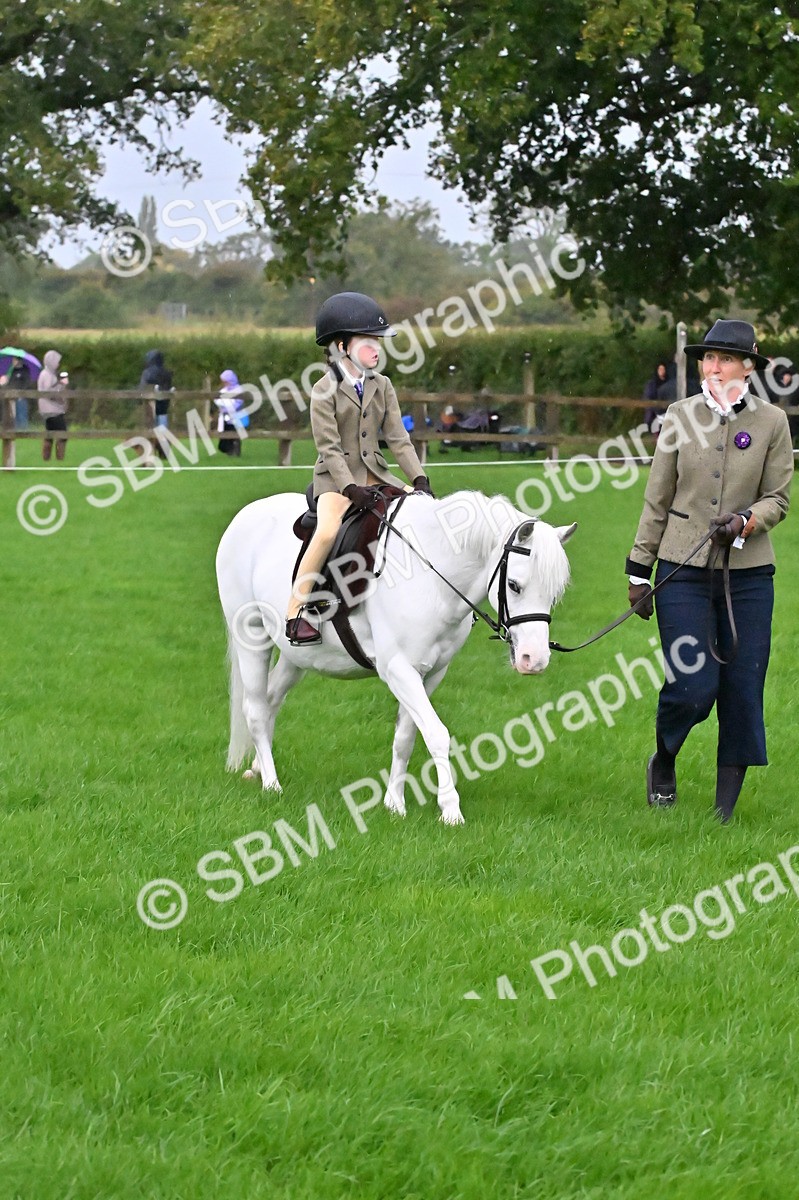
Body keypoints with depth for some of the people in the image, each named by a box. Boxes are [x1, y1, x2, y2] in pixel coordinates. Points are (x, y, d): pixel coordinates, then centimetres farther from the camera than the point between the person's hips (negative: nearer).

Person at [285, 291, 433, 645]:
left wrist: (419, 480, -7)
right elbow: (330, 448, -13)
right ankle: (295, 612, -26)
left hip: (374, 474, 6)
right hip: (336, 477, -6)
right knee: (328, 530, -32)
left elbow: (398, 439, 5)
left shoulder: (382, 386, 8)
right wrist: (350, 489, -25)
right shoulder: (324, 391, -8)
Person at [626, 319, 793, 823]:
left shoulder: (772, 422, 1)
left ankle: (726, 806, 13)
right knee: (692, 687, -9)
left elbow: (778, 499, 4)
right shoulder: (680, 418, 1)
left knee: (742, 691, 1)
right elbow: (657, 501, 6)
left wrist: (746, 521, -17)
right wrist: (640, 570, 5)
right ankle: (663, 762, 23)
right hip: (683, 570, -1)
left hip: (748, 573, 1)